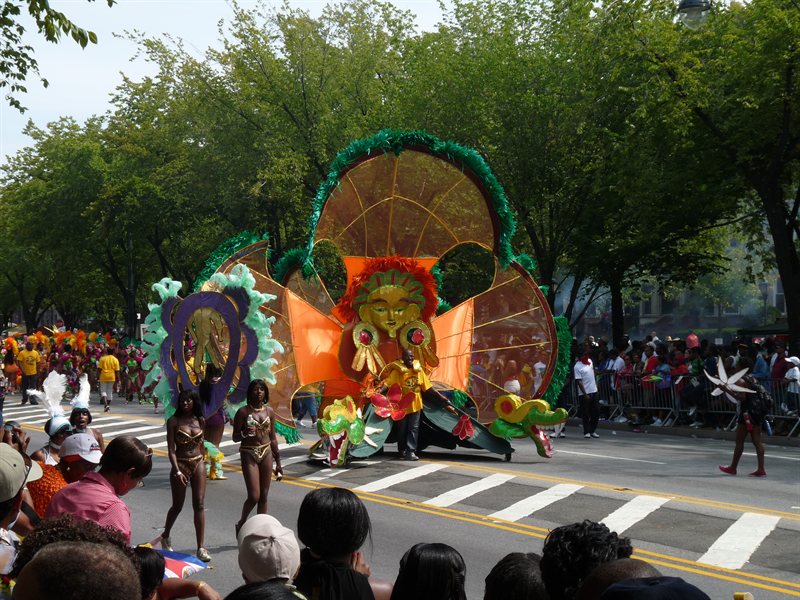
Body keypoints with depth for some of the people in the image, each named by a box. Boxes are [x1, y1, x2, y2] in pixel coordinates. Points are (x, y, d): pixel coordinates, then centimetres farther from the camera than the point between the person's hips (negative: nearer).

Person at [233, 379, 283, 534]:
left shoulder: (269, 411, 7)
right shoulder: (243, 411, -5)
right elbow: (235, 437, -1)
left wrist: (278, 462, 14)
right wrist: (245, 433, -24)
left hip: (266, 453, 4)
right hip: (249, 454, -4)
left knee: (264, 496, 6)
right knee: (254, 496, -9)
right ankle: (241, 524, 16)